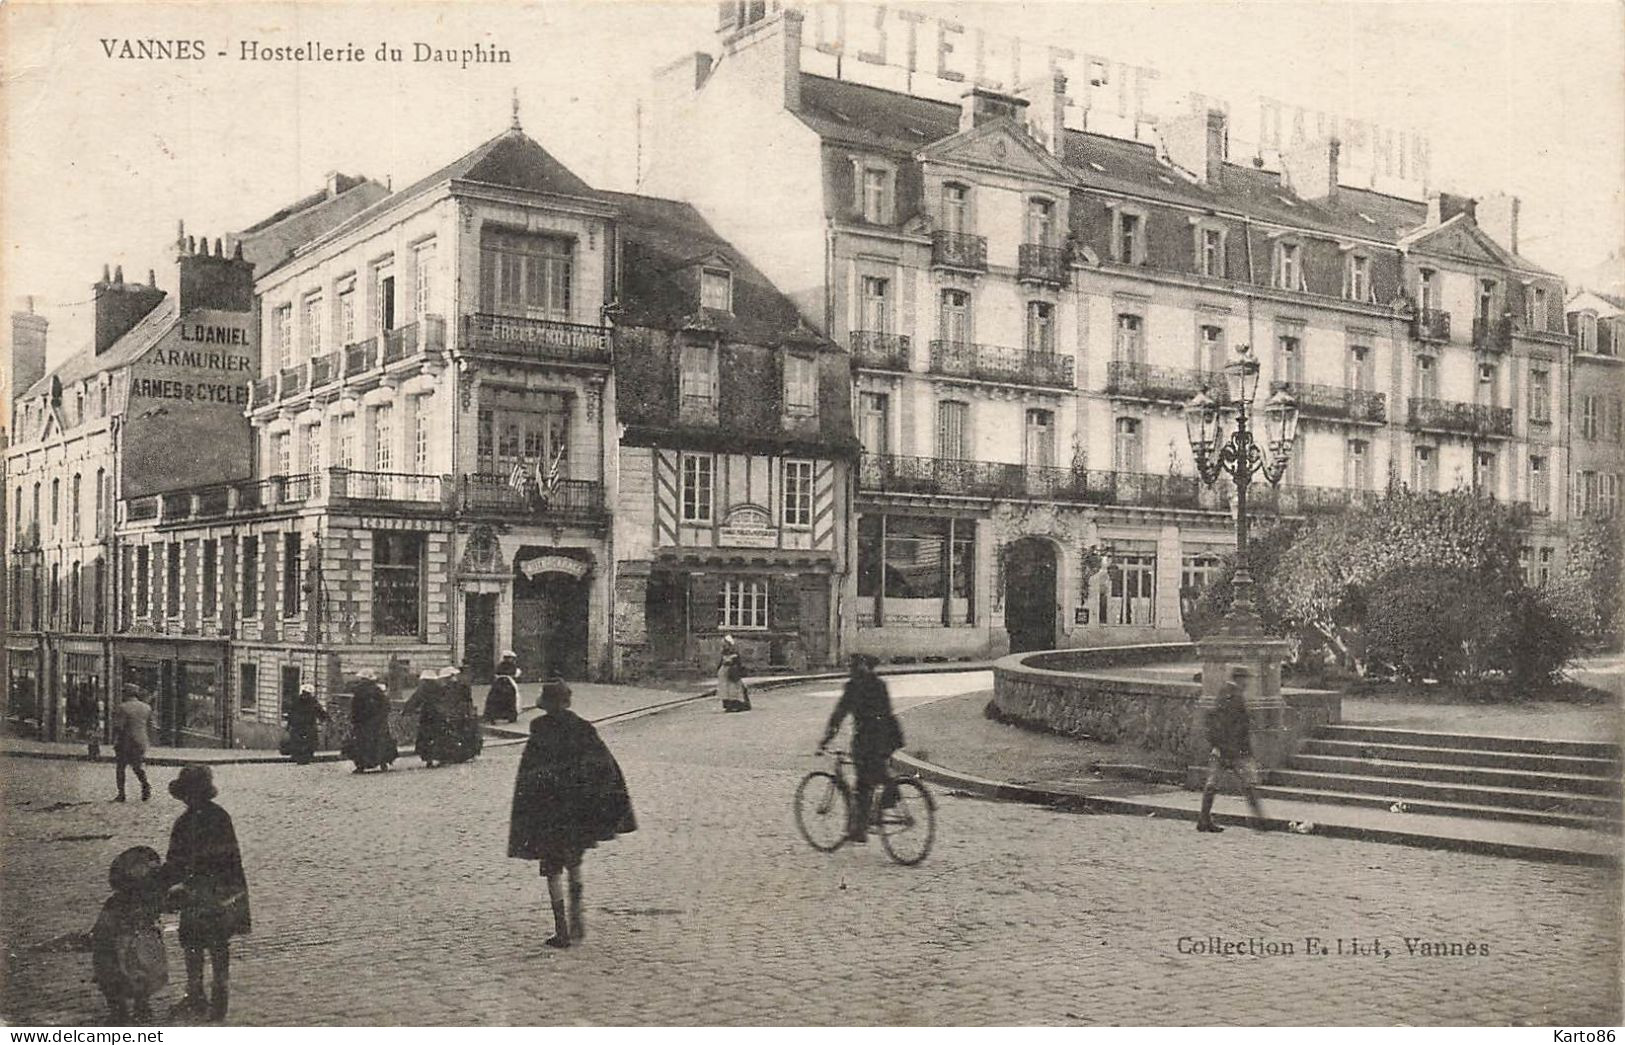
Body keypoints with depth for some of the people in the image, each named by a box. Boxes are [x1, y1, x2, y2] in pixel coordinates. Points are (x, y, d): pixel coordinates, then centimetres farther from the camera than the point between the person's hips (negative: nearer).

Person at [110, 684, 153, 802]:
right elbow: (149, 725, 13)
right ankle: (145, 784, -10)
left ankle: (121, 794, 9)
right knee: (138, 765, 15)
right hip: (141, 742, 4)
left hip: (125, 742, -4)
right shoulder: (146, 707, 5)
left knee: (120, 767, 9)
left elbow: (118, 726, -16)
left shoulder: (123, 707, -11)